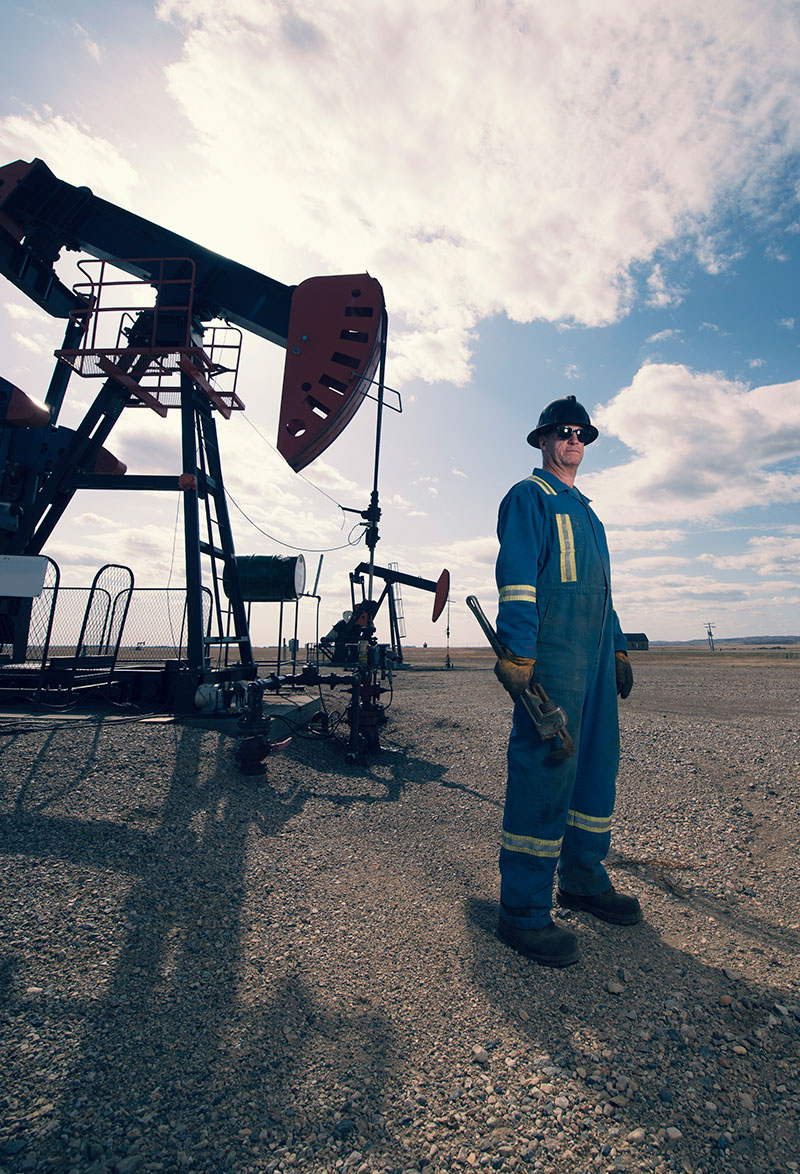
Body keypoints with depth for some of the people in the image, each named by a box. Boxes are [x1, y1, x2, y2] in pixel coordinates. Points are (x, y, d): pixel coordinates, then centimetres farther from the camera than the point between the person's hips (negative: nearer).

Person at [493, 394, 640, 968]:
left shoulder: (586, 511, 28)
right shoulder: (529, 497, 1)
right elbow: (516, 577, -12)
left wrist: (618, 648, 22)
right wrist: (517, 654, -21)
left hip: (595, 653, 9)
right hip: (551, 651, -9)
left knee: (599, 760, 12)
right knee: (544, 767, -10)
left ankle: (584, 879, 28)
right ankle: (524, 912, -1)